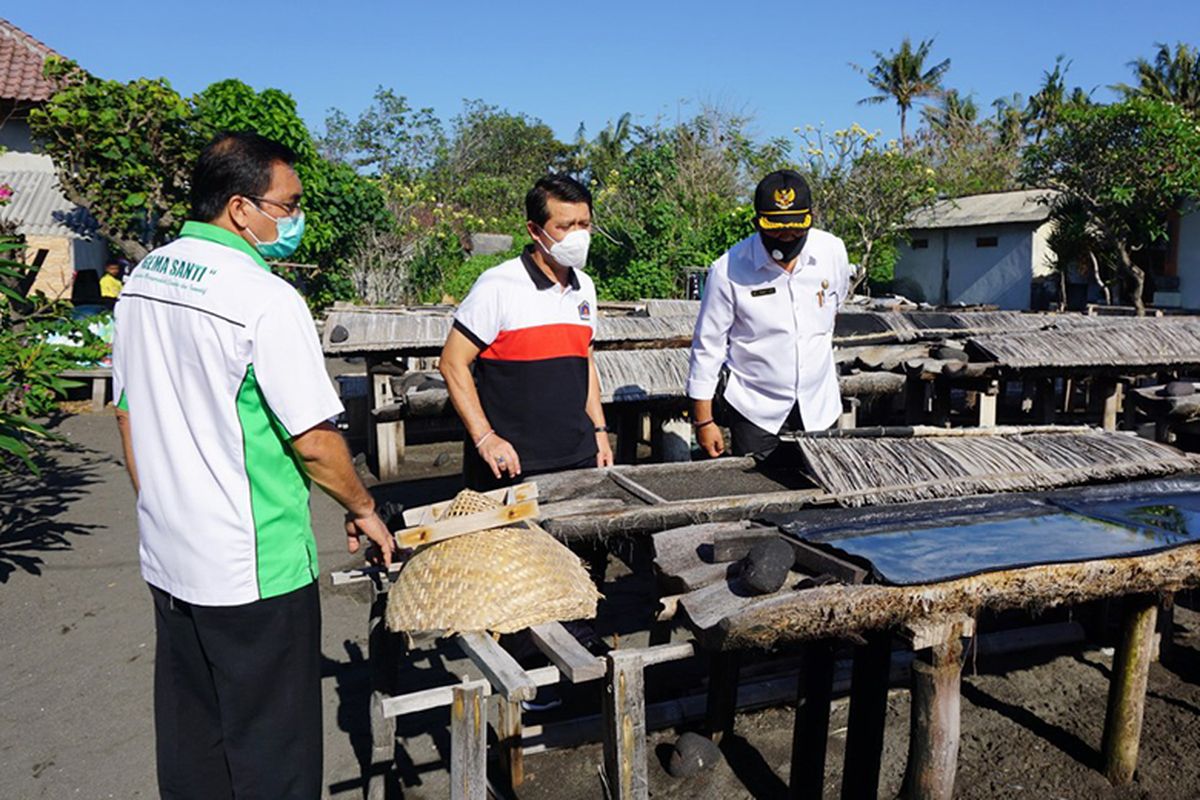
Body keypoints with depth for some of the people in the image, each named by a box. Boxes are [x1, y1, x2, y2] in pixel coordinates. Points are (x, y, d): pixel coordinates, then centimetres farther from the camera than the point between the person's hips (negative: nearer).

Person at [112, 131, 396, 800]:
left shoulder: (143, 279, 5)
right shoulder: (267, 299, -20)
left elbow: (127, 413, 12)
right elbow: (313, 441, -19)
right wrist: (363, 510, -2)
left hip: (168, 557, 8)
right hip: (253, 566, -8)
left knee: (190, 736, 22)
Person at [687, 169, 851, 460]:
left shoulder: (833, 251, -6)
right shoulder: (728, 270, -16)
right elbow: (707, 346, -9)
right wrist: (703, 420, -7)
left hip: (819, 406, 3)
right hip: (755, 408, -3)